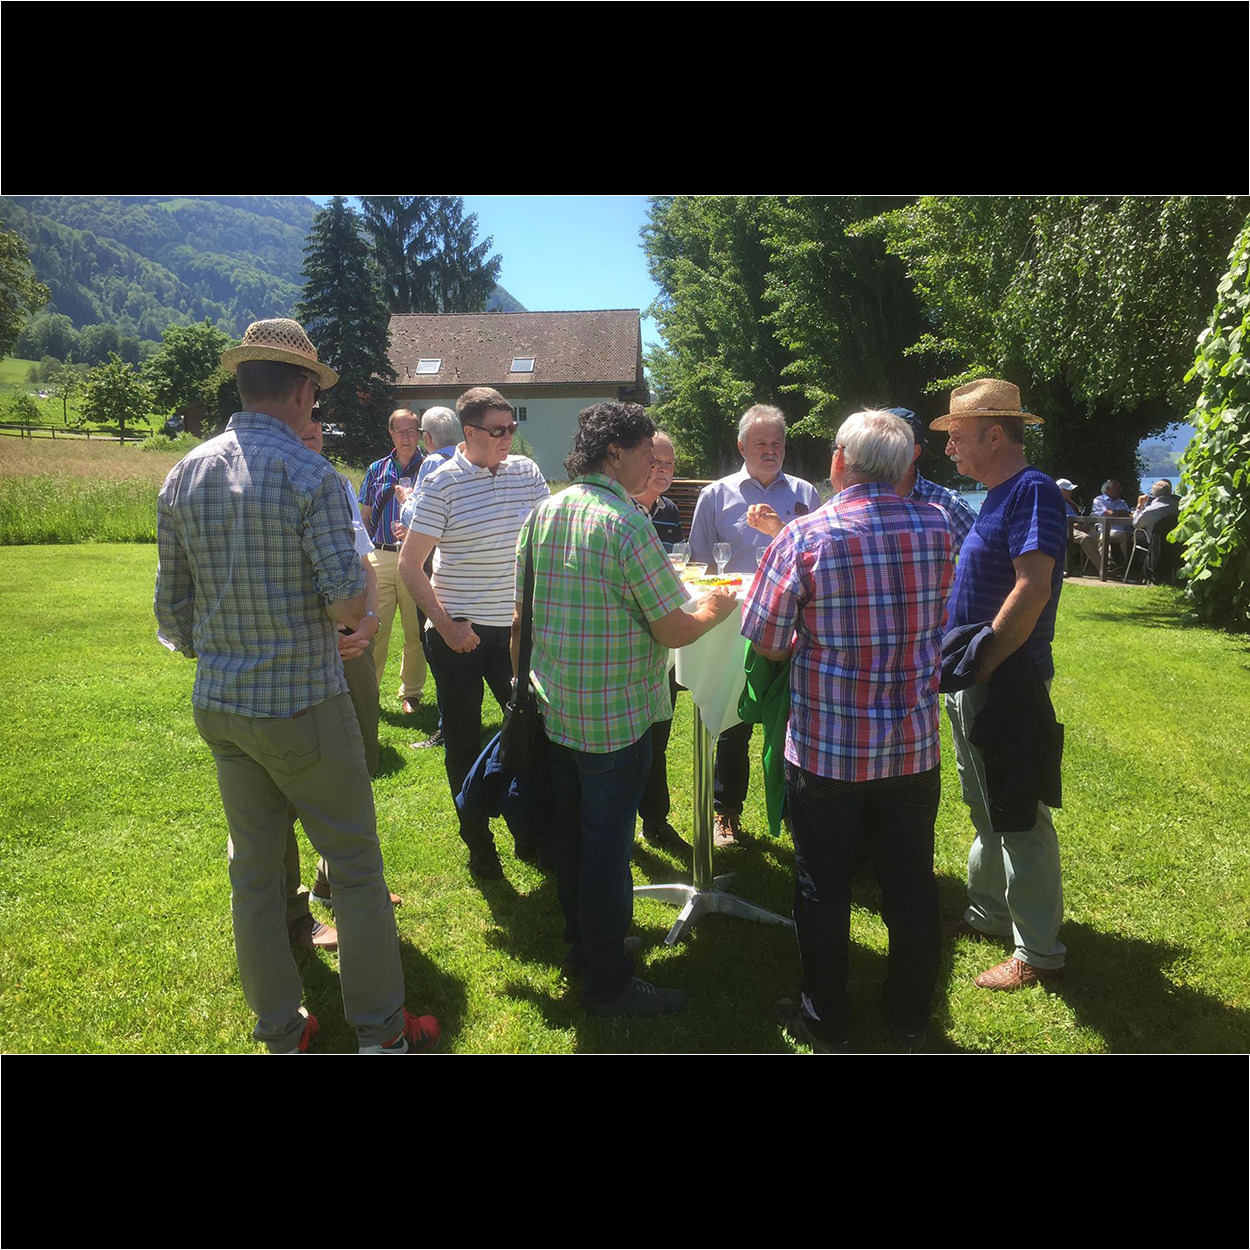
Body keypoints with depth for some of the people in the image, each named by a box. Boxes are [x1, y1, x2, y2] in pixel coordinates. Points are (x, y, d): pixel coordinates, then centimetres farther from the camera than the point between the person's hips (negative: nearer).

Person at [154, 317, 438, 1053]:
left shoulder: (183, 478, 4)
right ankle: (381, 1031, 20)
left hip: (219, 707, 7)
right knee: (355, 863, 7)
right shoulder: (310, 475, -15)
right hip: (303, 707, -6)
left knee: (254, 868, 15)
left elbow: (172, 605, 7)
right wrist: (351, 616, 3)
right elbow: (350, 600, -20)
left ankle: (282, 1034, 30)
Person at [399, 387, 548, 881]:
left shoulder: (527, 471, 3)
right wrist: (446, 624, -16)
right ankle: (478, 843, 25)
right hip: (458, 632, -3)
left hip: (514, 627, 4)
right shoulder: (442, 482, -9)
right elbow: (410, 564, -8)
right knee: (464, 742, 8)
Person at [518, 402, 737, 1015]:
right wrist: (714, 609, 2)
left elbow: (522, 614, 11)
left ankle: (580, 946, 38)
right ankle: (607, 982, 19)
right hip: (614, 720, -8)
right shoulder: (627, 524, -20)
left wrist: (523, 682, 23)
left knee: (569, 832, 19)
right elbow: (673, 630, -18)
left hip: (554, 708, 8)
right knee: (607, 844, 4)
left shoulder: (542, 513, 4)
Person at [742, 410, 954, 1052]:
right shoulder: (937, 529, -3)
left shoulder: (805, 537, -15)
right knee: (911, 884, 17)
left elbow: (765, 638, -9)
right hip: (915, 745, 4)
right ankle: (910, 1020, 35)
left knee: (823, 886, 13)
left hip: (826, 745, -3)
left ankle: (828, 1023, 28)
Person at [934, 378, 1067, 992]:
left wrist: (980, 666, -22)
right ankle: (988, 914, 36)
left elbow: (1032, 589, -26)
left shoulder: (1032, 491, -16)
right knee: (985, 810, 20)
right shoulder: (993, 497, 14)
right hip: (970, 686, 10)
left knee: (1020, 818, 1)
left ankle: (1038, 952, 15)